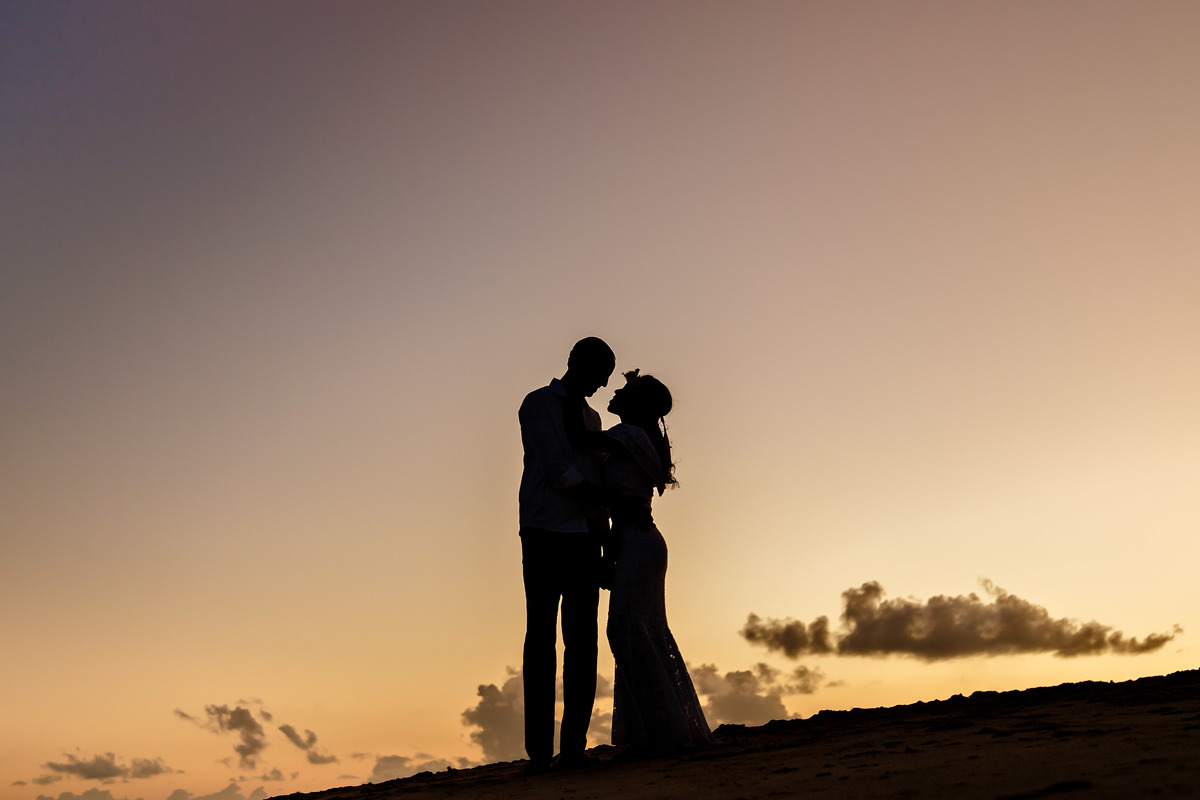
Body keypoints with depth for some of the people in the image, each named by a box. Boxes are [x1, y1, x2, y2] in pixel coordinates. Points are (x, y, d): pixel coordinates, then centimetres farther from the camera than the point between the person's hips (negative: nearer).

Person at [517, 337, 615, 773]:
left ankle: (573, 745, 3)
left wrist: (605, 532, 7)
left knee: (582, 641, 0)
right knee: (541, 639, -4)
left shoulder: (592, 417, 22)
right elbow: (555, 470, -9)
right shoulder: (537, 404, 3)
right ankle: (539, 748, 0)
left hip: (585, 537, 6)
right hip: (544, 535, -6)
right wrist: (606, 500, -11)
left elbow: (596, 478, 17)